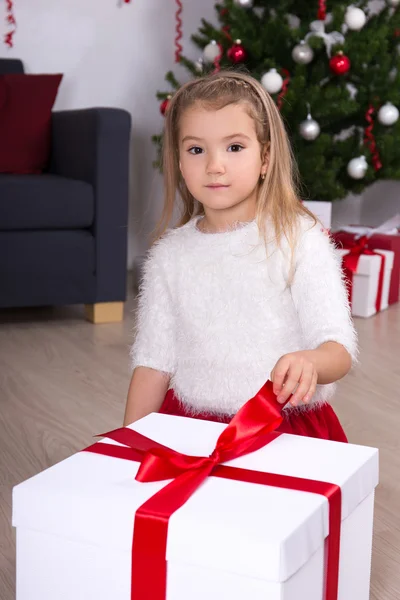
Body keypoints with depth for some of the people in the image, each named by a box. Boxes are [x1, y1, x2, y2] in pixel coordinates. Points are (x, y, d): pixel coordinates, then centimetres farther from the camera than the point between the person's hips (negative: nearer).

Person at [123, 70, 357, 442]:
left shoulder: (300, 241, -6)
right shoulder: (169, 255, 5)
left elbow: (339, 349, -10)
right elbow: (153, 363, 8)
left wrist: (309, 363, -33)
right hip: (190, 429, 2)